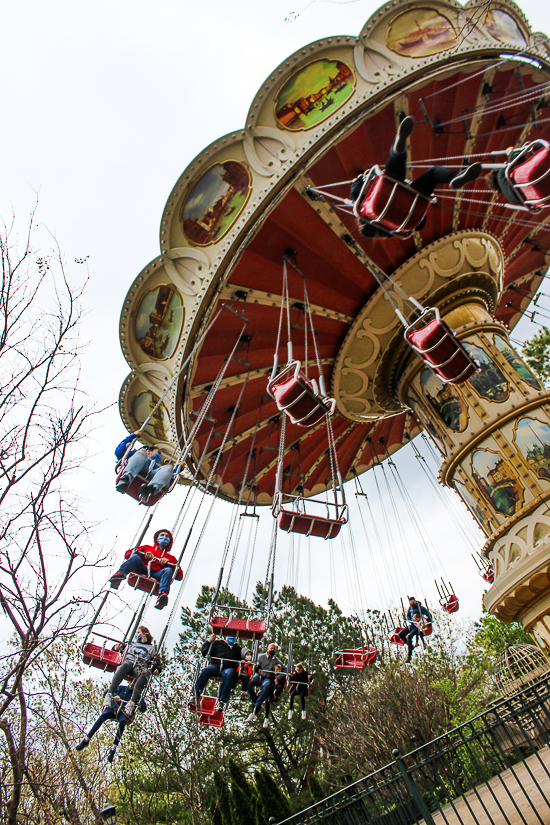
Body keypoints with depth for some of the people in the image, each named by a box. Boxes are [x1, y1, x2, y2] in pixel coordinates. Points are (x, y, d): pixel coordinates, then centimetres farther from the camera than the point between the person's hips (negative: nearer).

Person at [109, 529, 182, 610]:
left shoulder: (171, 558, 32)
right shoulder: (147, 548, 34)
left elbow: (179, 576, 18)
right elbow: (128, 554, 21)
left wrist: (168, 563, 1)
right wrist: (142, 553, 3)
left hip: (156, 577, 0)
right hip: (141, 572, 1)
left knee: (168, 570, -32)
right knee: (135, 557, -24)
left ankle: (162, 595, -54)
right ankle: (119, 574, -48)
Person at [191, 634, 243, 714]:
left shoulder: (238, 648, 30)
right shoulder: (217, 643, 23)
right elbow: (204, 652, 17)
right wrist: (209, 641, 9)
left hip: (228, 668, 0)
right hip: (215, 666, 0)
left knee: (229, 674, -37)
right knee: (206, 670, -34)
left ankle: (222, 702, -41)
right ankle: (195, 696, -34)